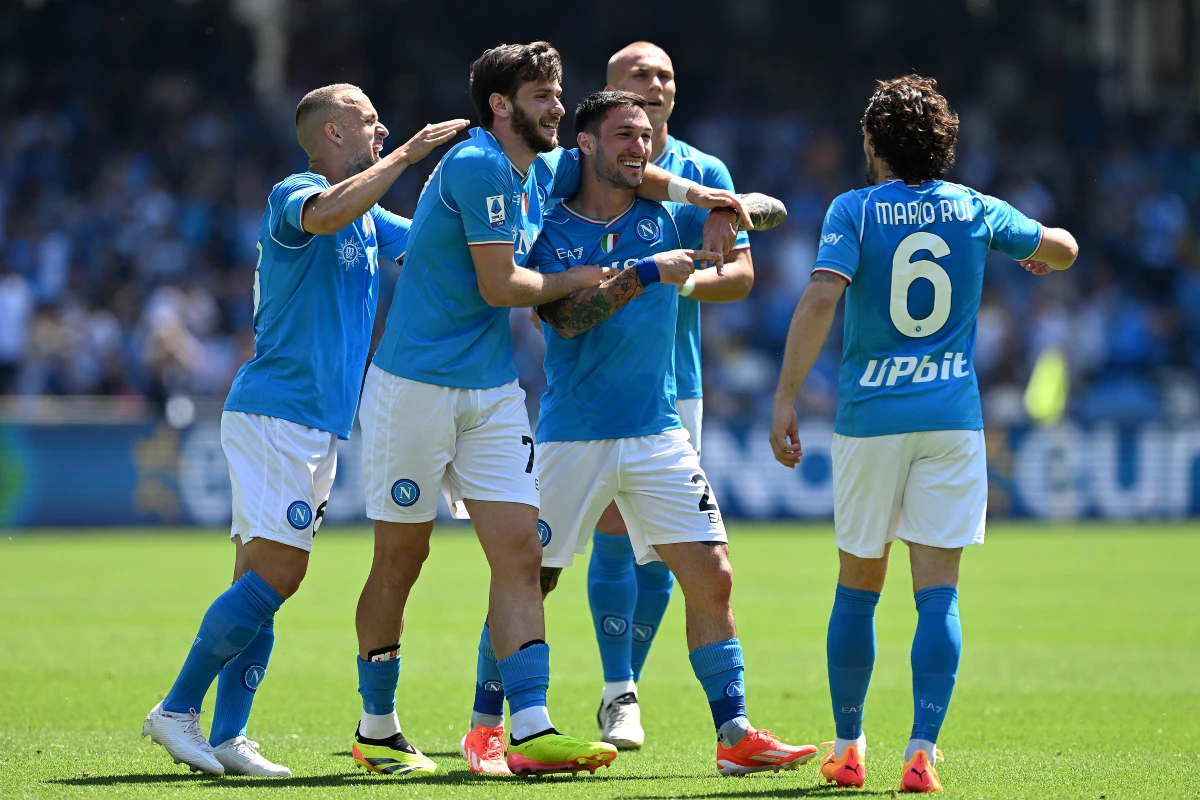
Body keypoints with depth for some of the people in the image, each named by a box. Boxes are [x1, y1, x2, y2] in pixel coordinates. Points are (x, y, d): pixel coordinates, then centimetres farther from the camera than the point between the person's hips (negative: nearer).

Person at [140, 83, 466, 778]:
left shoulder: (371, 220, 20)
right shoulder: (292, 195, -8)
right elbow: (324, 214, -31)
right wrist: (407, 154, -26)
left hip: (319, 426, 9)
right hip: (275, 413, -9)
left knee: (263, 583, 4)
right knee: (276, 573, -16)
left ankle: (227, 738, 1)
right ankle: (177, 710, -11)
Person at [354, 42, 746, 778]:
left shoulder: (544, 171, 10)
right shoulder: (478, 167, -16)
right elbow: (499, 285, -18)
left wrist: (691, 192, 15)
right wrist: (577, 281, -2)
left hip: (494, 392, 8)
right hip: (415, 386, -8)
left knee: (520, 553, -4)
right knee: (400, 560, 3)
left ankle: (531, 731, -10)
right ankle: (376, 729, 15)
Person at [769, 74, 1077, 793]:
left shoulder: (855, 210, -2)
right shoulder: (974, 210, 6)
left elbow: (821, 299, -16)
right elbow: (1064, 248, 19)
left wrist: (785, 399, -15)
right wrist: (1038, 255, 43)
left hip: (870, 416, -1)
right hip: (953, 416, 1)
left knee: (858, 589, 14)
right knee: (939, 594, -3)